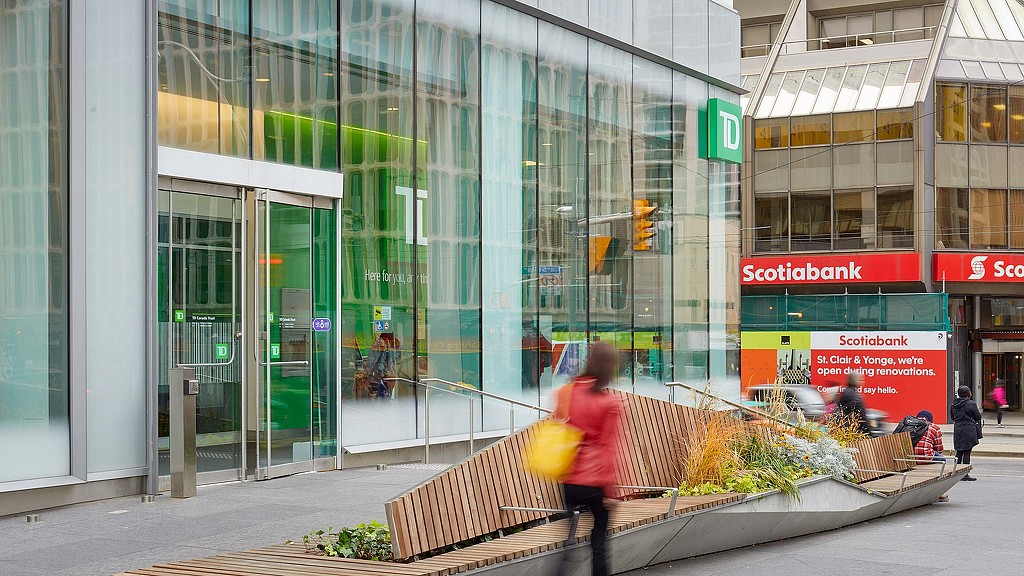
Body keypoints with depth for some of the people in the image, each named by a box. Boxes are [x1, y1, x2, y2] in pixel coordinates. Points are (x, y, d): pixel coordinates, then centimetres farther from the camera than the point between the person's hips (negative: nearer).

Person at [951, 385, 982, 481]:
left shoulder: (953, 405, 6)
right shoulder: (971, 404, -11)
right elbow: (978, 417, -5)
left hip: (957, 430, 6)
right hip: (969, 430, -6)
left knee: (959, 452, 13)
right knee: (967, 452, -2)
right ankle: (965, 474, 0)